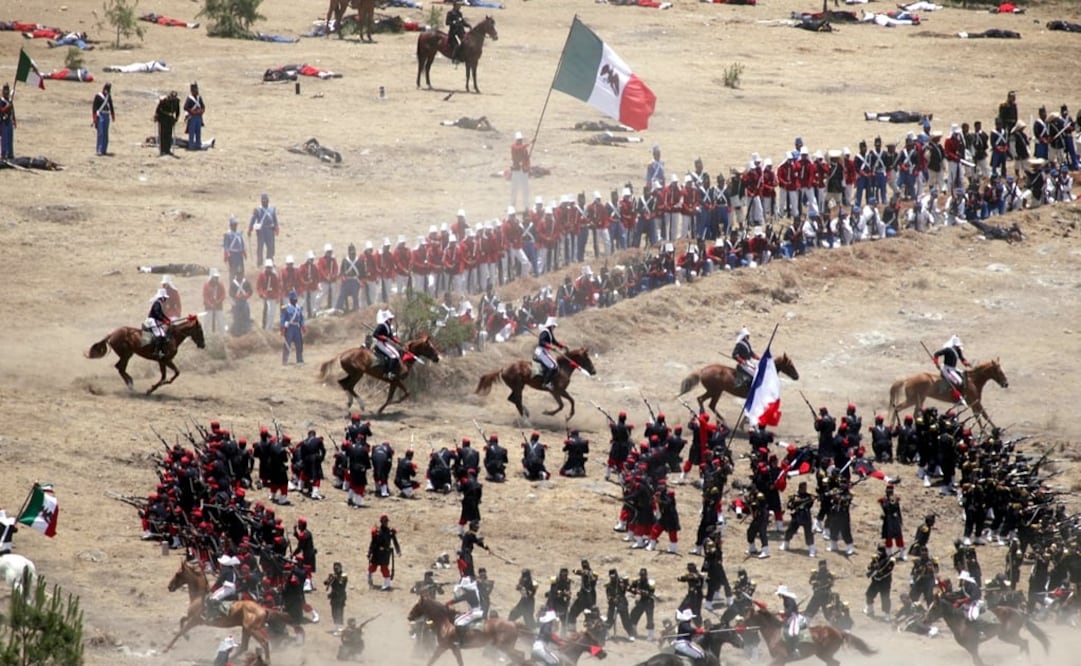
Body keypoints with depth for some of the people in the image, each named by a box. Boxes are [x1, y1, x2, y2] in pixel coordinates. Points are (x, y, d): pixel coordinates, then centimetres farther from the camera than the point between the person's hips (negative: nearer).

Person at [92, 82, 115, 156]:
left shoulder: (109, 96, 11)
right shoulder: (98, 96, -9)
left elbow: (111, 106, 20)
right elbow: (94, 107, -10)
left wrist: (113, 116, 21)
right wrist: (94, 118, -14)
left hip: (107, 116, 6)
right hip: (100, 115, -6)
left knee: (106, 134, 8)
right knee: (100, 133, -10)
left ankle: (104, 150, 13)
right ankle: (99, 150, -9)